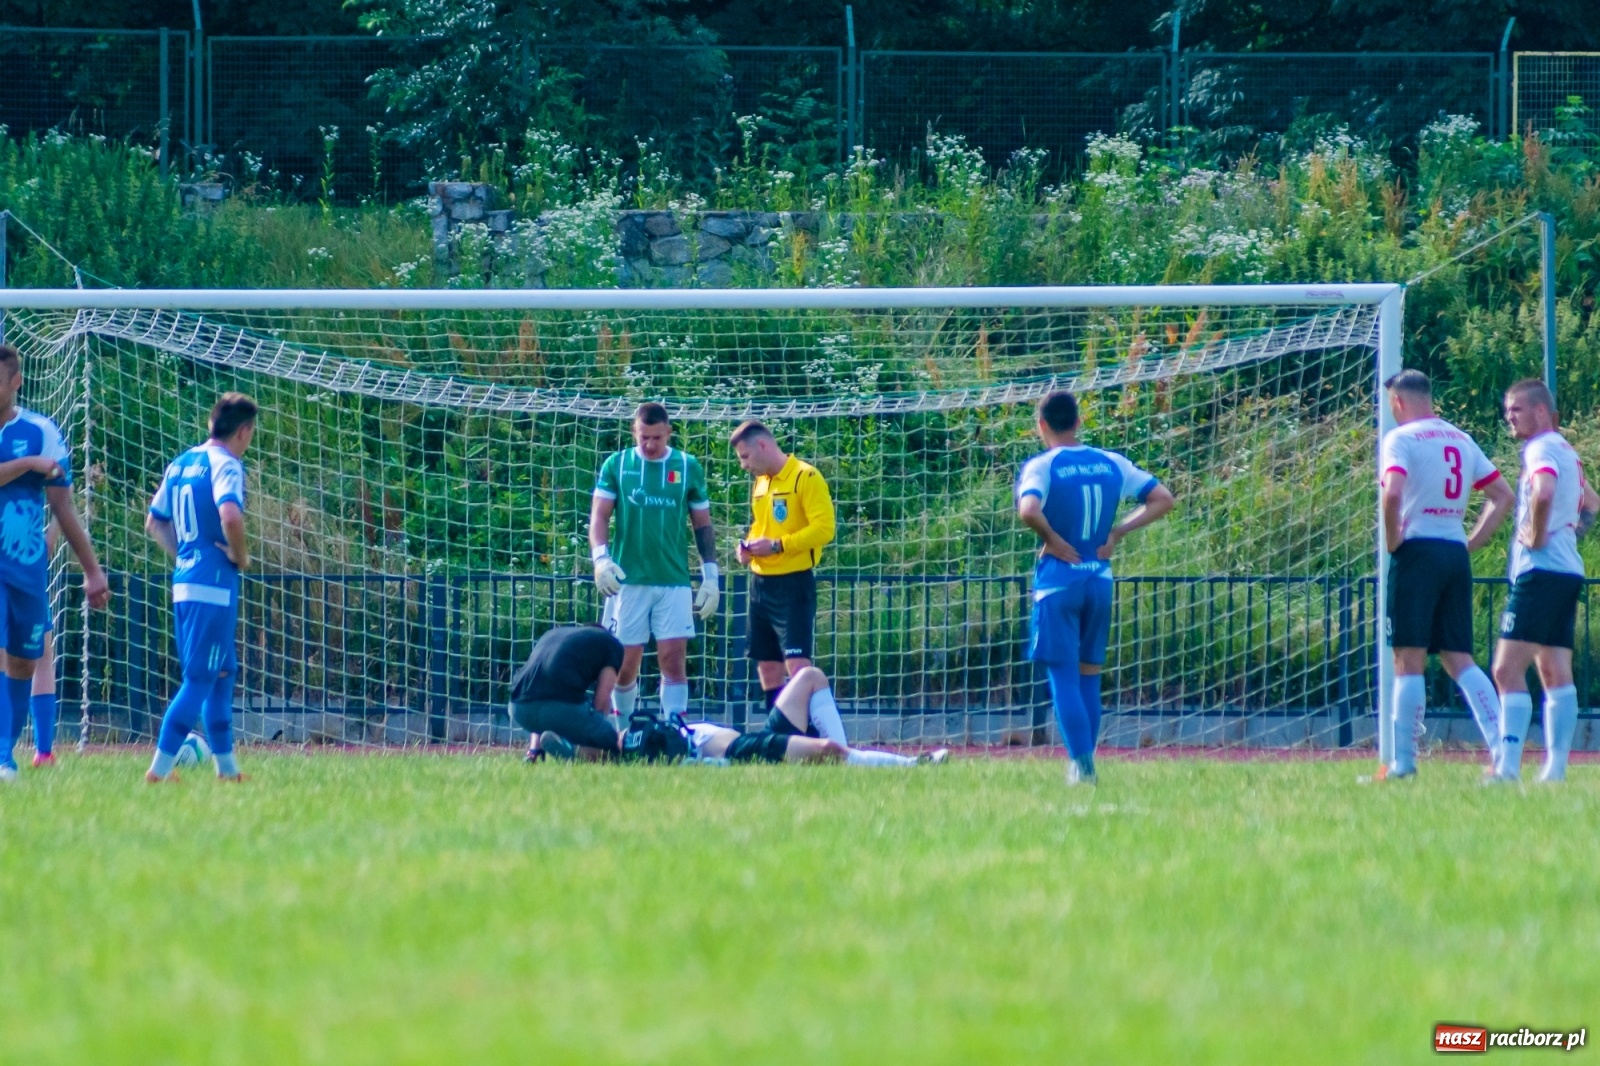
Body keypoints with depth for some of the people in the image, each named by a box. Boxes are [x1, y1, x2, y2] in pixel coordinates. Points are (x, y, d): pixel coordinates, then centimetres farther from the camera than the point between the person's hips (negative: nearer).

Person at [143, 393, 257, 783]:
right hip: (214, 585, -9)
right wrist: (240, 556, -13)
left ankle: (226, 767, 23)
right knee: (200, 679, -5)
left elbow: (154, 522, 22)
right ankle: (159, 769, -8)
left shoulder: (181, 463, 14)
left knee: (222, 673, 18)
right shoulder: (225, 465, -11)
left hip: (184, 580, 9)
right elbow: (229, 515, -29)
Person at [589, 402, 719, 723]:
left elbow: (703, 524, 12)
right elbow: (599, 515, 2)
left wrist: (710, 577, 8)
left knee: (674, 661, -7)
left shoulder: (688, 468, 7)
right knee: (624, 664, 2)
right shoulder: (616, 465, 5)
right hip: (628, 581, 0)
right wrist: (600, 558, -15)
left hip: (674, 582, 0)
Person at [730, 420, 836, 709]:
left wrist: (777, 545, -21)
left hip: (793, 584, -8)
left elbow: (824, 529, -17)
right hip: (761, 584, 9)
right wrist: (749, 545, 6)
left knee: (797, 664, -15)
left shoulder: (806, 477, -10)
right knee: (767, 667, 9)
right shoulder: (760, 482, 15)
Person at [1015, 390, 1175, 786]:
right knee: (1089, 676, 14)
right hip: (1100, 580, 5)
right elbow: (1163, 499, 9)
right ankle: (1085, 761, 14)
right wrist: (1117, 531, 7)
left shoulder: (1042, 467, -8)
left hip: (1058, 580, -5)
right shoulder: (1112, 464, 7)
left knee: (1063, 677, -3)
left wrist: (1050, 538, -11)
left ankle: (1082, 764, -11)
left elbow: (1028, 510, -28)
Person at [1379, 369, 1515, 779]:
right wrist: (1472, 542, 14)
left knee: (1409, 661, -3)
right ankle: (1500, 744, -5)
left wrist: (1392, 541, -9)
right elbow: (1503, 496, 17)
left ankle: (1403, 760, -3)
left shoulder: (1401, 438, -6)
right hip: (1456, 555, 6)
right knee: (1458, 659, 8)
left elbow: (1393, 493, -23)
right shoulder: (1462, 440, 15)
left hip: (1417, 550, -6)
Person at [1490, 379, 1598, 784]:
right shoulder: (1567, 452, 19)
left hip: (1541, 569, -10)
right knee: (1556, 674, 8)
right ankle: (1555, 767, 7)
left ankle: (1508, 767, -23)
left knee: (1508, 669, -14)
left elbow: (1543, 493, -32)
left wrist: (1537, 537, -18)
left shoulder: (1542, 450, -11)